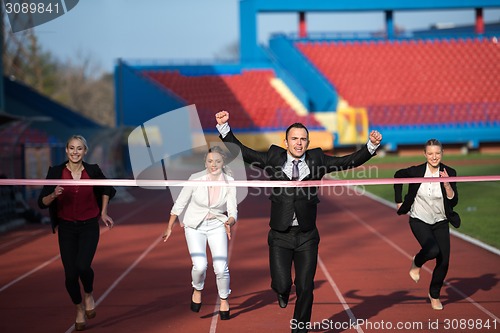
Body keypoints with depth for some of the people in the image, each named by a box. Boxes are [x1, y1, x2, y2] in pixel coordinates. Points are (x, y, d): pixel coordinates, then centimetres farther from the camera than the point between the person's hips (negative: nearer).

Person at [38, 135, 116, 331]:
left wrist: (103, 213, 10)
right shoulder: (56, 172, -8)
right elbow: (42, 203, -8)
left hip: (89, 227, -1)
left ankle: (89, 296, 11)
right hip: (66, 228, 1)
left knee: (83, 266, -22)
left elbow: (107, 189, 15)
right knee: (70, 273, -2)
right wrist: (54, 194, -27)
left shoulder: (93, 171, -6)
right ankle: (79, 309, 25)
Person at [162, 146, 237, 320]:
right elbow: (179, 204, -6)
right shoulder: (196, 179, -17)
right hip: (194, 226, -1)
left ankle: (224, 300, 16)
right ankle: (197, 290, 15)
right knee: (200, 265, -19)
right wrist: (169, 228, -2)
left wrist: (229, 223, -35)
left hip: (217, 225, 1)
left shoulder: (229, 182, -13)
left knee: (221, 267, -11)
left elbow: (233, 211, -13)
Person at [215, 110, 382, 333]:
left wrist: (371, 146, -10)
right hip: (280, 236, -1)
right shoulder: (273, 158, 2)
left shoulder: (316, 159, 4)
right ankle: (283, 291, 28)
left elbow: (350, 161, 2)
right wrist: (224, 126, -4)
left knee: (305, 289, 3)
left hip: (307, 237, 1)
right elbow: (241, 151, 4)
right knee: (281, 284, -11)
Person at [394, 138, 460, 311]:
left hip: (440, 222, 3)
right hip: (419, 220, -3)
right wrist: (399, 201, 7)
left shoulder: (449, 173, -11)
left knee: (444, 261, 1)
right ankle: (416, 263, 10)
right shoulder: (416, 171, -14)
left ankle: (434, 295, 26)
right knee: (433, 250, -27)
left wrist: (447, 185, -29)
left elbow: (454, 202, -12)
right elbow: (398, 175, 6)